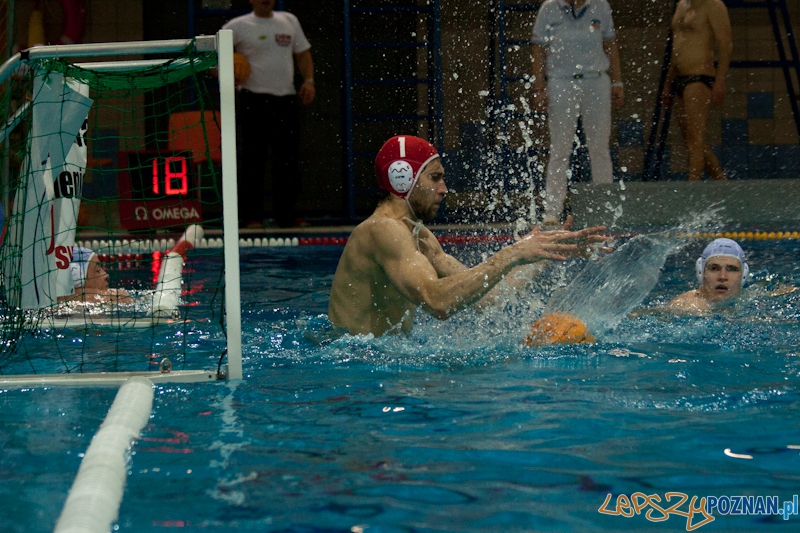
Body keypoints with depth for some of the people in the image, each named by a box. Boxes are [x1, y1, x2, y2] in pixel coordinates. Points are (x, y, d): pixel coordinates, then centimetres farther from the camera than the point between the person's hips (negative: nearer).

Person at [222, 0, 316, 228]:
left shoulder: (290, 21, 14)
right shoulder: (238, 26, -1)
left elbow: (303, 53, 21)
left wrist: (308, 80, 6)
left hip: (287, 99, 5)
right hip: (254, 100, -4)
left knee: (288, 160, 5)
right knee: (253, 160, -5)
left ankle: (287, 215, 12)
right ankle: (251, 216, 0)